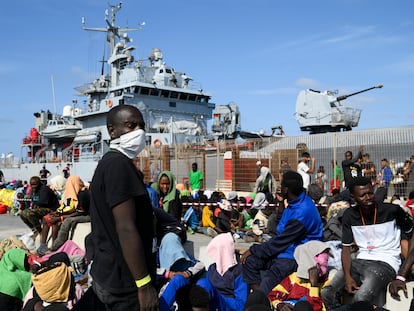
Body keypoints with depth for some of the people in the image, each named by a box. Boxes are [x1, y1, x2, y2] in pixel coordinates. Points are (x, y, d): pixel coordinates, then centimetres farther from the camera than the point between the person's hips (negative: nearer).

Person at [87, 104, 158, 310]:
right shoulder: (119, 164, -18)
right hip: (124, 280, -10)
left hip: (110, 275, 10)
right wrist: (145, 285, -22)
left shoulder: (108, 163, 12)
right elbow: (126, 229, -24)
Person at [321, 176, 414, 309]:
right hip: (360, 261, 4)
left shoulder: (393, 210, -8)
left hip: (385, 263, -4)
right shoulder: (349, 215, 1)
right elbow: (346, 248, 4)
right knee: (327, 293, -14)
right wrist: (347, 276, -13)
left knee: (360, 300, -30)